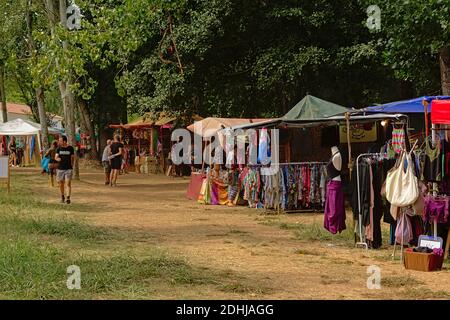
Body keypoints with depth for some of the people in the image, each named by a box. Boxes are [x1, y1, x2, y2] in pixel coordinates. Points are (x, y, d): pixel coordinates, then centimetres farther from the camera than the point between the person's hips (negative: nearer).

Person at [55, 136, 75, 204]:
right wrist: (57, 158, -22)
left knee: (68, 183, -11)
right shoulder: (59, 148, 5)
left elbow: (72, 157, 11)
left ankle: (68, 198, -12)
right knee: (61, 184, 8)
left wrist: (71, 165, 6)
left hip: (68, 169, -2)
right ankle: (62, 197, 27)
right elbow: (56, 157, 0)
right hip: (60, 168, 2)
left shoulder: (70, 148, 1)